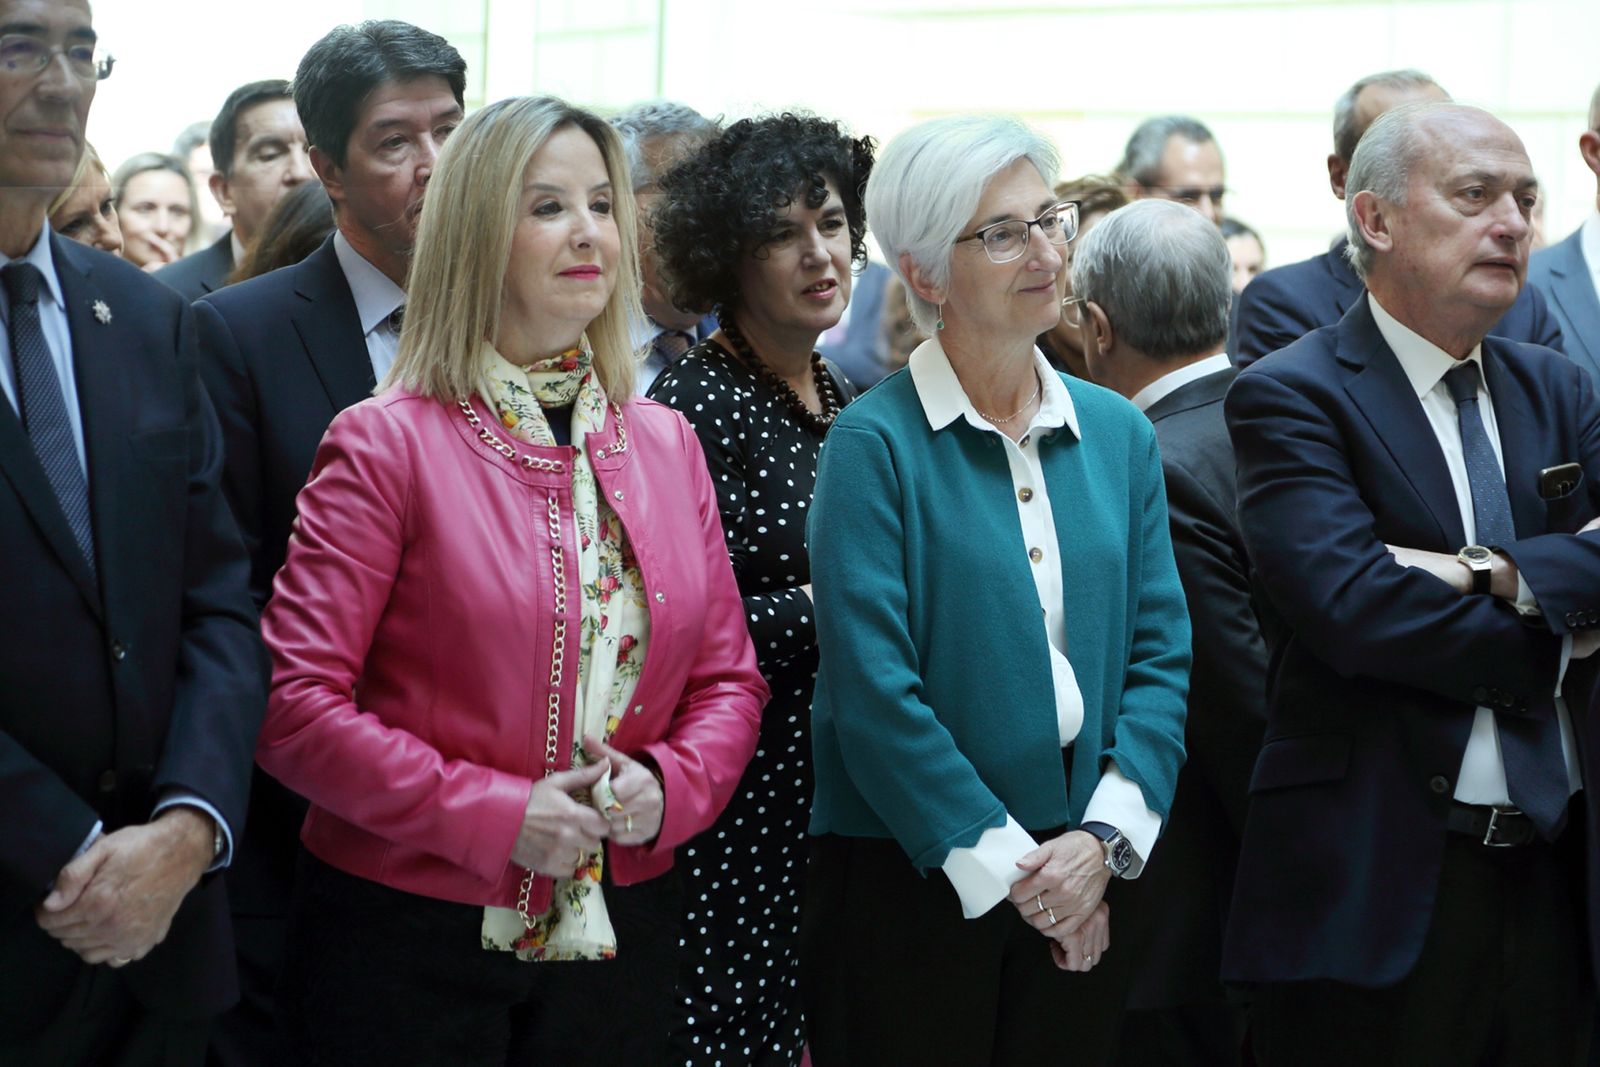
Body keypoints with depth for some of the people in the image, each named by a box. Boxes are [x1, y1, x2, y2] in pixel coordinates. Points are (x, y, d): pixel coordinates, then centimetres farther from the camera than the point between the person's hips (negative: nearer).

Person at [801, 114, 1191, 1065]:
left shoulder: (1119, 435, 9)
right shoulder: (876, 443, -8)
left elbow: (1162, 654, 5)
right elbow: (874, 691, -13)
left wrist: (1102, 839, -8)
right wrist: (1006, 867, -13)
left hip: (1089, 892, 5)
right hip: (913, 880, -4)